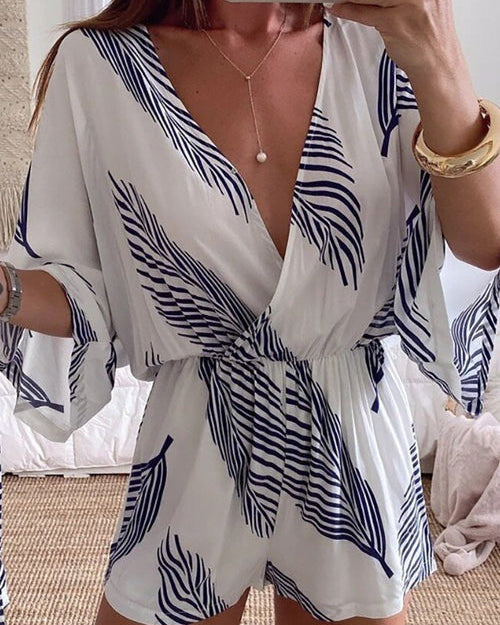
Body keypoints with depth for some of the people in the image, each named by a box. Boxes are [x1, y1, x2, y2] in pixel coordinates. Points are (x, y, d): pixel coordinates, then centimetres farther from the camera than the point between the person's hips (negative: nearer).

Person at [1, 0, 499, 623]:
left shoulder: (376, 55, -2)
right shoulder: (95, 64, -7)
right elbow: (82, 295, -4)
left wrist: (439, 71, -27)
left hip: (359, 451, 2)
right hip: (196, 455, -1)